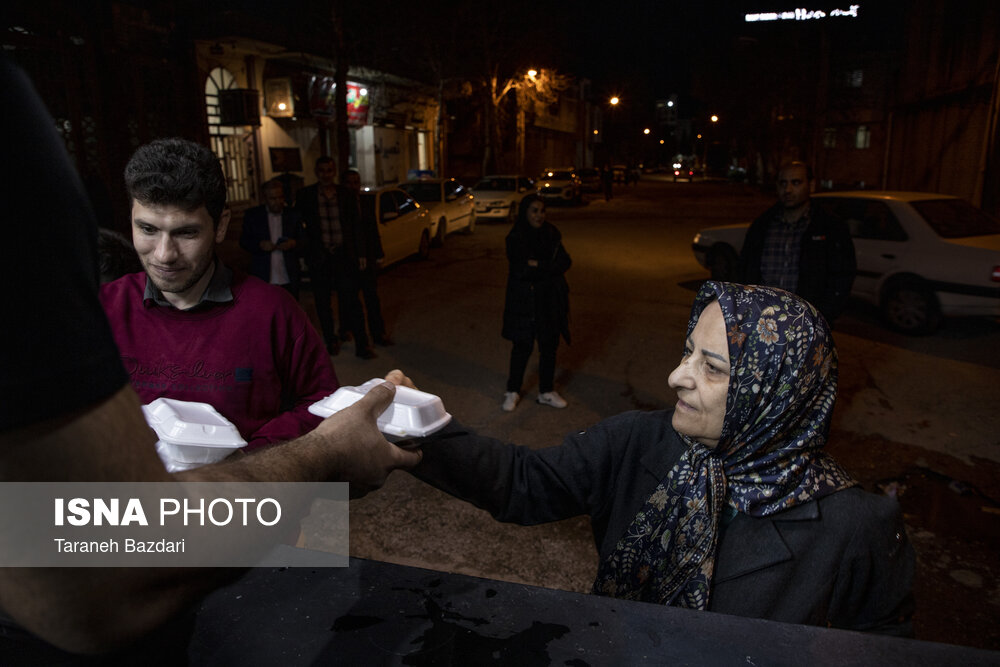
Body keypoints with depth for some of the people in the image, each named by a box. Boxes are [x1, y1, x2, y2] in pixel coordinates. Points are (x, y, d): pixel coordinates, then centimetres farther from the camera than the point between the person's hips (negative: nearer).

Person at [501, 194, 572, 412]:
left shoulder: (551, 234, 3)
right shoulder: (515, 238, -10)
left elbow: (565, 262, -5)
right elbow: (520, 271, -20)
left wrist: (537, 265, -17)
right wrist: (550, 267, -15)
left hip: (549, 300, 4)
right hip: (523, 301, -4)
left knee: (549, 345, 10)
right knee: (522, 346, 4)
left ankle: (546, 392, 25)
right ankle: (513, 391, 21)